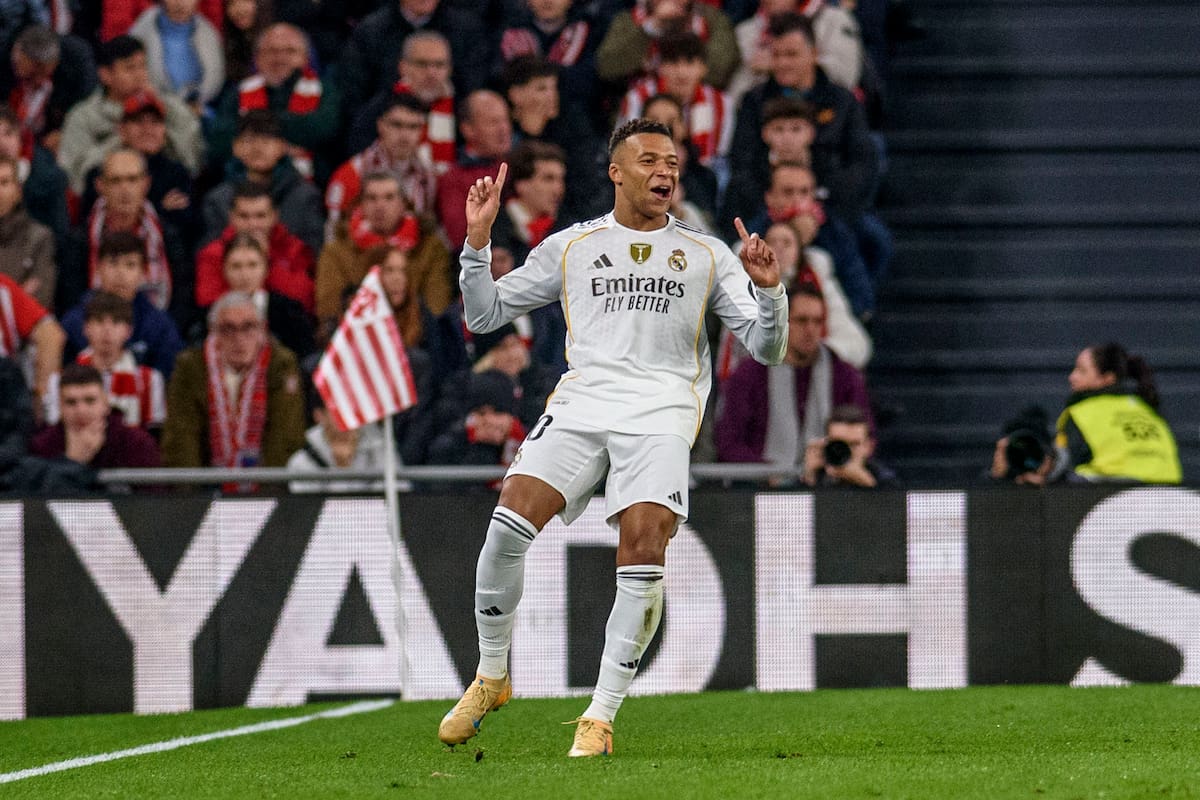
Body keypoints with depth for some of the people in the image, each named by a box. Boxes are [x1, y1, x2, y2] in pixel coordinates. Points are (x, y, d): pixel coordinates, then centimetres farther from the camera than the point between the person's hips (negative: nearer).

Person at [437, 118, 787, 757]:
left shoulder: (706, 255, 18)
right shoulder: (572, 246, 19)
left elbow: (767, 349, 14)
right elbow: (484, 314, 20)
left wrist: (769, 290, -5)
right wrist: (478, 241, 6)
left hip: (662, 411, -1)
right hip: (581, 401, 1)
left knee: (643, 552, -21)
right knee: (508, 524, -20)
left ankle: (601, 716, -11)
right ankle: (490, 677, 1)